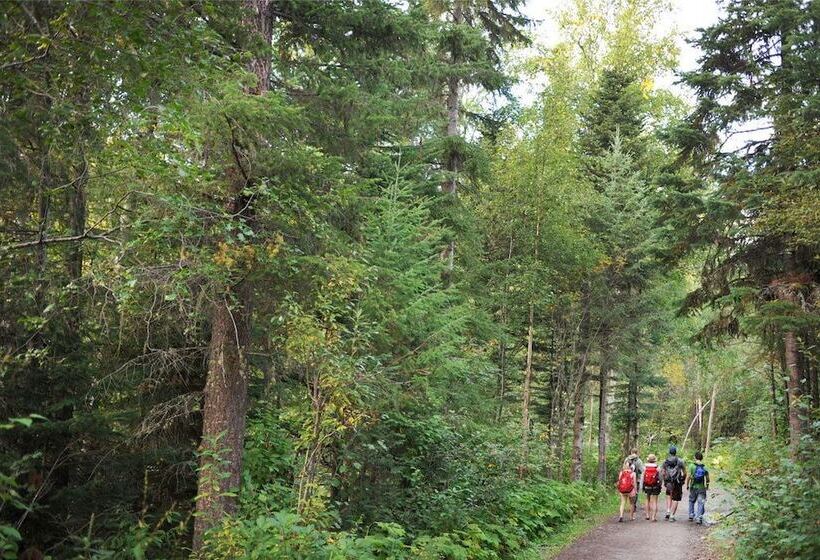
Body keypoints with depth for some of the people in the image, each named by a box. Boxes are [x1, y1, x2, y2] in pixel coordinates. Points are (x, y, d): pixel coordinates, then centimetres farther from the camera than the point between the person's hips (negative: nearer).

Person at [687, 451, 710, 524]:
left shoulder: (692, 466, -7)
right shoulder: (704, 467, -1)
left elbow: (688, 477, -10)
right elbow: (707, 479, 2)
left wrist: (687, 485, 3)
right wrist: (707, 486, 20)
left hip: (693, 487, 0)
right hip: (702, 488, 0)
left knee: (691, 501, 19)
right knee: (701, 503, 3)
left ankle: (691, 515, 21)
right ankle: (699, 518, -4)